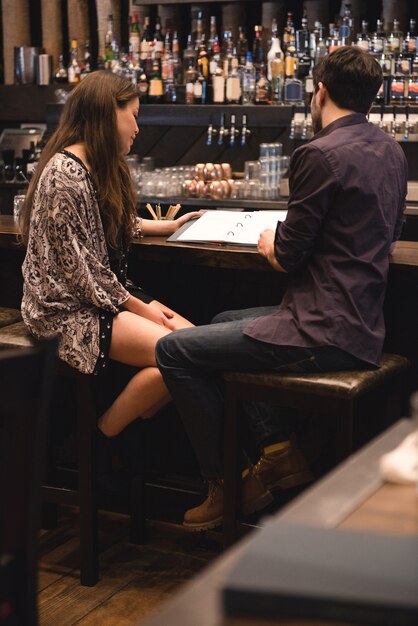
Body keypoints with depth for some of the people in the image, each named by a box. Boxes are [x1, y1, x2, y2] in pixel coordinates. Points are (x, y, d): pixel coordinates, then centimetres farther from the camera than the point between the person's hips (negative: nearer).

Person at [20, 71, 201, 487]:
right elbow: (76, 269, -19)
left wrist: (164, 227, 35)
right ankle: (98, 444, -6)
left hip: (104, 295, 9)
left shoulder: (100, 168, 12)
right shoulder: (65, 174, -18)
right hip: (68, 309, -9)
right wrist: (135, 306, -13)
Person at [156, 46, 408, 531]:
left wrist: (269, 242, 9)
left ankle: (227, 486, 10)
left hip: (324, 333, -10)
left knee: (174, 350, -1)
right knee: (224, 323, 28)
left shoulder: (320, 154, -17)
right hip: (361, 323, 10)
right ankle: (279, 450, 19)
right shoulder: (391, 151, 11)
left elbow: (288, 257, -14)